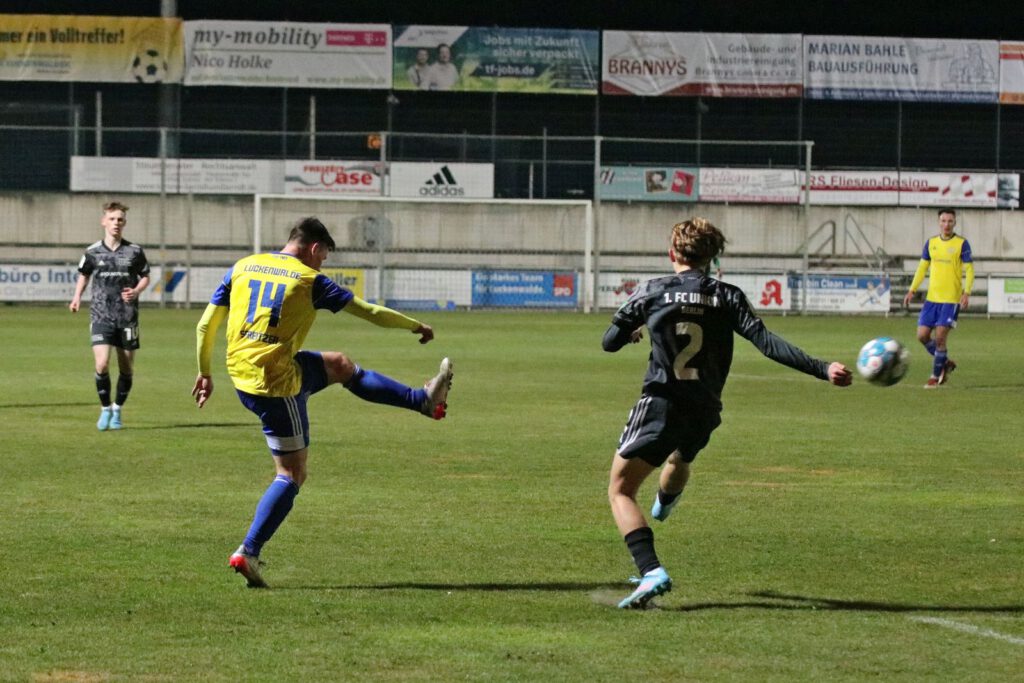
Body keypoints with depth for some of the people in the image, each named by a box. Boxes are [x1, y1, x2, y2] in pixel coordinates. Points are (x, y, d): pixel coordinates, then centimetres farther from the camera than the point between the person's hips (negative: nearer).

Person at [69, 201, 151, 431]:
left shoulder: (135, 252, 1)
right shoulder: (92, 252, 2)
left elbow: (145, 276, 11)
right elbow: (83, 274, 18)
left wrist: (136, 291, -8)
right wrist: (77, 297, 3)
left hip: (128, 317, 1)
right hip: (101, 316, -1)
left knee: (127, 368, 5)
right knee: (101, 365, -15)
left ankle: (117, 410, 26)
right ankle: (105, 409, 5)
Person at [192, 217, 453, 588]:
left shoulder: (242, 267, 7)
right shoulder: (310, 280, -7)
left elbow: (205, 325, 10)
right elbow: (370, 312, 0)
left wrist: (204, 373, 22)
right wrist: (416, 326, 15)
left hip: (242, 373, 7)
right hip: (277, 381, -7)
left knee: (342, 365, 26)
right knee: (291, 474, 5)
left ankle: (425, 400, 38)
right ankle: (248, 553, -4)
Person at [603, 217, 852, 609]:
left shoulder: (652, 292, -4)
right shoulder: (727, 297, -1)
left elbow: (609, 342, 2)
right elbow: (766, 343, -11)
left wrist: (631, 333, 26)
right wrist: (822, 369, -14)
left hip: (659, 405, -4)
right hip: (704, 414, 4)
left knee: (621, 490, 1)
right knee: (680, 459, 38)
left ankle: (652, 573, -20)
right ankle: (663, 507, 72)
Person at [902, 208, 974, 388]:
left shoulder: (962, 244, -5)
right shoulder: (931, 243, 8)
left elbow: (969, 270, -6)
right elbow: (922, 268, 14)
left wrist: (966, 293, -19)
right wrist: (912, 290, 6)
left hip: (951, 299, -5)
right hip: (932, 298, 5)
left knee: (940, 338, -9)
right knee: (922, 335, 1)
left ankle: (936, 376, 6)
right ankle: (945, 363, 24)